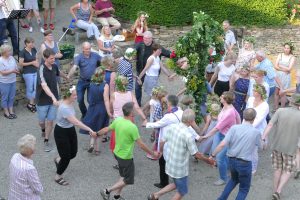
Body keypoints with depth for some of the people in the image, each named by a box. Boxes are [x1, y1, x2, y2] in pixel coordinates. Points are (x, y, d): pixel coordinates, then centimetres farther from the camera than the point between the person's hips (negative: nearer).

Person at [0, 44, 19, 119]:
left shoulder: (12, 58, 3)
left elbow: (16, 68, 9)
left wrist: (17, 71, -13)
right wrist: (12, 71, -25)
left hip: (13, 81, 6)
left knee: (12, 97, 14)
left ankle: (11, 111, 27)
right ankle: (6, 112, 19)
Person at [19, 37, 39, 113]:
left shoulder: (34, 50, 2)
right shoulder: (23, 52, -15)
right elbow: (21, 63, -14)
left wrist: (37, 63, -6)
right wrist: (31, 63, -15)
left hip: (35, 72, 6)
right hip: (28, 73, -6)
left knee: (36, 88, 7)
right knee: (30, 89, 5)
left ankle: (31, 103, 19)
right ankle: (31, 103, 20)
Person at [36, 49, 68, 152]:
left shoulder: (54, 66, -4)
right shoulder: (42, 70, -25)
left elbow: (59, 72, 22)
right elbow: (44, 86, -40)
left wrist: (67, 77, 42)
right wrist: (53, 98, -52)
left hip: (53, 99, 4)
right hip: (43, 100, -4)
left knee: (50, 121, 3)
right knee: (41, 121, 13)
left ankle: (46, 141, 19)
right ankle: (43, 130, 46)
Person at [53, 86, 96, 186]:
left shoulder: (70, 103, -9)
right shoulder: (64, 108, -35)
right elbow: (76, 122, -40)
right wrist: (89, 130, -42)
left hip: (71, 130, 8)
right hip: (61, 132, -8)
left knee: (73, 153, 16)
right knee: (66, 157, 1)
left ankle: (58, 160, 47)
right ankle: (58, 177, 24)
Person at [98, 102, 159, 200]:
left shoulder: (117, 120, -7)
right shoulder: (132, 127, -28)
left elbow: (106, 129, 10)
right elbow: (141, 145, -21)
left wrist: (96, 134, 29)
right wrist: (153, 153, -7)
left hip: (117, 153, 8)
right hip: (126, 157, -8)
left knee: (124, 176, 24)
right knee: (127, 180, 11)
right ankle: (107, 191, 10)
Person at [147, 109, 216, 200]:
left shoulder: (172, 127, -7)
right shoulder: (188, 135, -26)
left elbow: (162, 142, 4)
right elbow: (196, 154, -18)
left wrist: (160, 151, 25)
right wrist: (208, 160, -1)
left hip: (170, 165, 7)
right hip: (180, 169, -7)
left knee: (176, 184, 30)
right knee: (182, 192, 16)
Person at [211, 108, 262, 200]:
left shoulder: (234, 128, -9)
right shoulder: (256, 132, -10)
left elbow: (222, 144, -15)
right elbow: (261, 146, 9)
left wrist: (213, 155, -4)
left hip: (232, 160, 3)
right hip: (245, 163, -3)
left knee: (234, 179, 33)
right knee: (244, 188, 17)